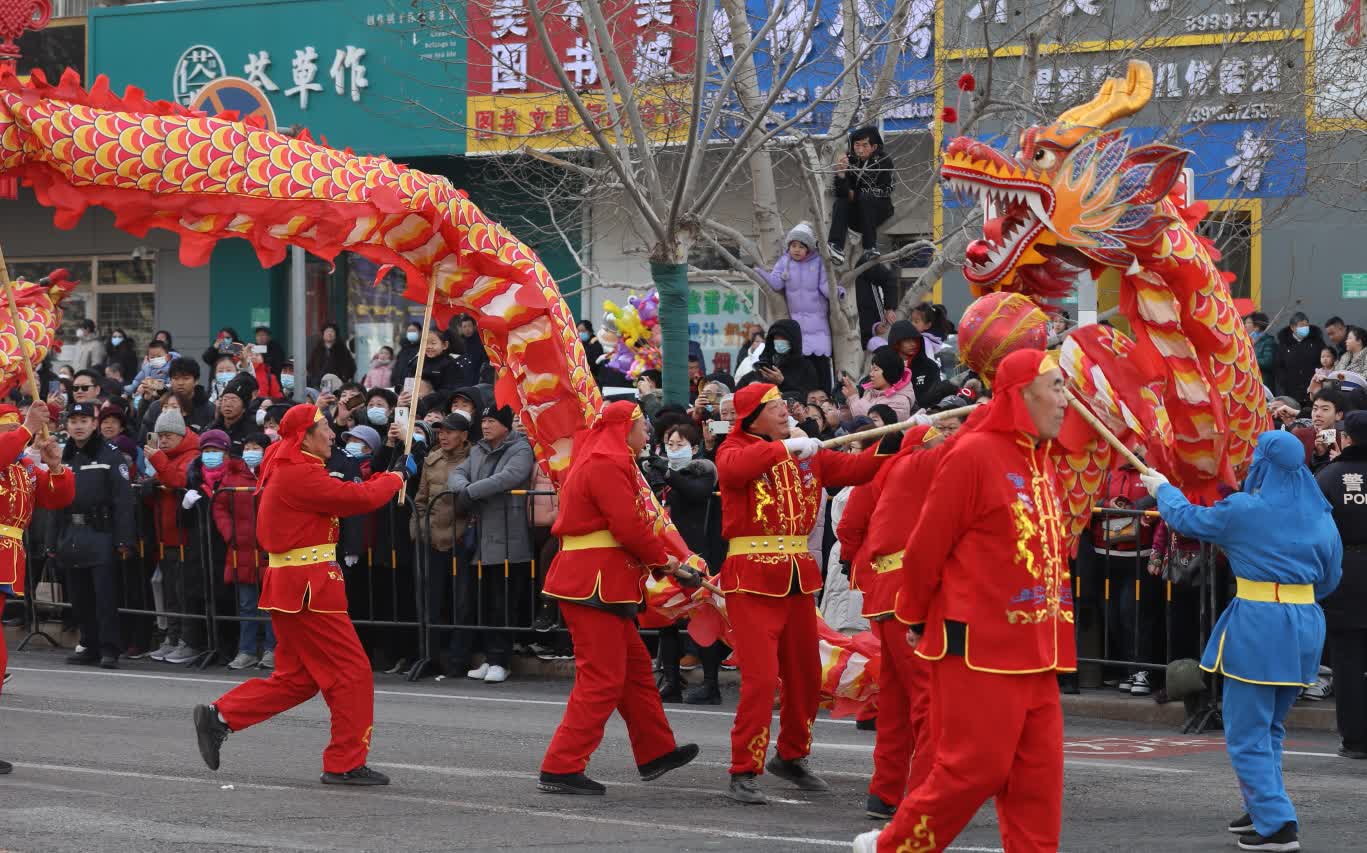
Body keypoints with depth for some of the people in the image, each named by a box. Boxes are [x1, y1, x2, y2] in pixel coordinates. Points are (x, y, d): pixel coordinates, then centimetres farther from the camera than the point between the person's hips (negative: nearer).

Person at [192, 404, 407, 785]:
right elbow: (358, 499, -17)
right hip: (308, 586, -11)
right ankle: (345, 764, 1)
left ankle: (219, 716, 13)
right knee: (352, 672, -4)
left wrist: (386, 476, 12)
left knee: (298, 677, 16)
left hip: (290, 584, 11)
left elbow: (343, 495, 19)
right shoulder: (300, 474, -17)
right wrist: (395, 478, 0)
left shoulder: (288, 469, 16)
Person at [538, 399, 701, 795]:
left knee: (635, 665, 19)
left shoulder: (598, 460, 21)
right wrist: (662, 559, -6)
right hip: (594, 583, -11)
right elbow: (629, 526, -20)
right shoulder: (607, 465, -13)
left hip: (605, 584, 11)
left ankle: (656, 753, 30)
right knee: (602, 678, -10)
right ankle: (560, 769, -10)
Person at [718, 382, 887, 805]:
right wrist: (784, 448, -29)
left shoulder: (805, 453, 13)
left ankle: (791, 757, 32)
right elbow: (732, 468, -28)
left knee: (805, 675, 13)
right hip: (752, 578, -6)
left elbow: (855, 468, 4)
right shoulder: (735, 449, -4)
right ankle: (744, 773, -6)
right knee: (761, 678, -13)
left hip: (799, 575, 6)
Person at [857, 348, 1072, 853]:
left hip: (1033, 650, 8)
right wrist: (916, 619, 2)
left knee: (1038, 774, 4)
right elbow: (927, 545, -8)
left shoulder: (1040, 463, 14)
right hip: (980, 650, -8)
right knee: (976, 767, -6)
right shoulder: (973, 455, -12)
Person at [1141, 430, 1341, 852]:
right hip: (1305, 624, 6)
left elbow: (1186, 518, 5)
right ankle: (1264, 809, 28)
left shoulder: (1243, 511, -10)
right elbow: (1330, 578, 15)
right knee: (1270, 726, 22)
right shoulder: (1320, 515, 5)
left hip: (1257, 625, -6)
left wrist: (1163, 489, 25)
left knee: (1248, 732, 0)